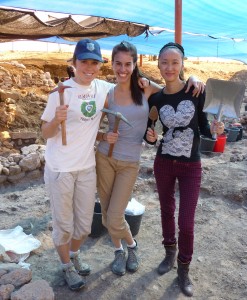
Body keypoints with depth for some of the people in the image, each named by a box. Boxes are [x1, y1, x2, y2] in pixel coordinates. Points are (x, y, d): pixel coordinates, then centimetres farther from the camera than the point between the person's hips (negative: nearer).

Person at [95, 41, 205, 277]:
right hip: (105, 158, 2)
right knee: (107, 216, 11)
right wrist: (104, 137, -17)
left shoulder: (145, 88, -4)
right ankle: (119, 250, 38)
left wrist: (191, 79, -10)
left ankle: (132, 246, 30)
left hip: (130, 163, -2)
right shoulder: (107, 95, -3)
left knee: (114, 218, -3)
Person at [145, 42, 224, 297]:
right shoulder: (155, 99, -4)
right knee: (166, 211, 17)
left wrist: (213, 129, -22)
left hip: (191, 166, -2)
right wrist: (150, 136, -17)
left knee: (186, 222, 0)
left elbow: (203, 127, -1)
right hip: (163, 163, 2)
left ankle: (183, 269, 25)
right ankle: (170, 253, 43)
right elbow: (152, 136, 4)